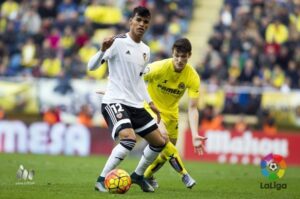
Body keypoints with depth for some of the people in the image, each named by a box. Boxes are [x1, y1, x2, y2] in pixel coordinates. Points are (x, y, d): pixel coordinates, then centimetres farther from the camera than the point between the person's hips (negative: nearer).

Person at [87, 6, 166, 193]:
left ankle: (138, 175, 32)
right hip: (115, 101, -8)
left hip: (136, 105, 8)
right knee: (129, 138, -30)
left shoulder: (145, 50, 12)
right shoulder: (118, 42, -11)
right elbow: (91, 66, -16)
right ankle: (102, 180, -20)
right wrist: (103, 50, -34)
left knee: (160, 142, 11)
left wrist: (150, 103, 23)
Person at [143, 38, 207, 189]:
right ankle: (184, 174, -22)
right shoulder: (159, 67, -27)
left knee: (167, 152, 7)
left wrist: (195, 135, -31)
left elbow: (192, 108, -21)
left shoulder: (193, 77, -20)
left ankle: (147, 176, 34)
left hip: (171, 113, 4)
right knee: (163, 135, -30)